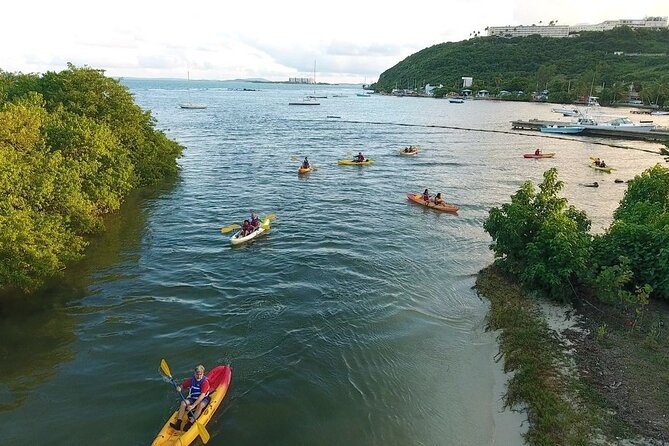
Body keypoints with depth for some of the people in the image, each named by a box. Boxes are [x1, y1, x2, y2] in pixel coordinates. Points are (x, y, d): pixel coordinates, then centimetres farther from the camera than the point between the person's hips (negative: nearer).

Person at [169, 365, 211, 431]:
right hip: (192, 398, 4)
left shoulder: (205, 382, -21)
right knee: (183, 403, -22)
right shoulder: (191, 380, -6)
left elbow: (202, 395, -29)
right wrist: (179, 388, -19)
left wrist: (193, 405, -36)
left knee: (200, 405, -36)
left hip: (203, 399, -4)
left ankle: (190, 423, -36)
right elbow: (182, 385, 6)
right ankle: (178, 423, -26)